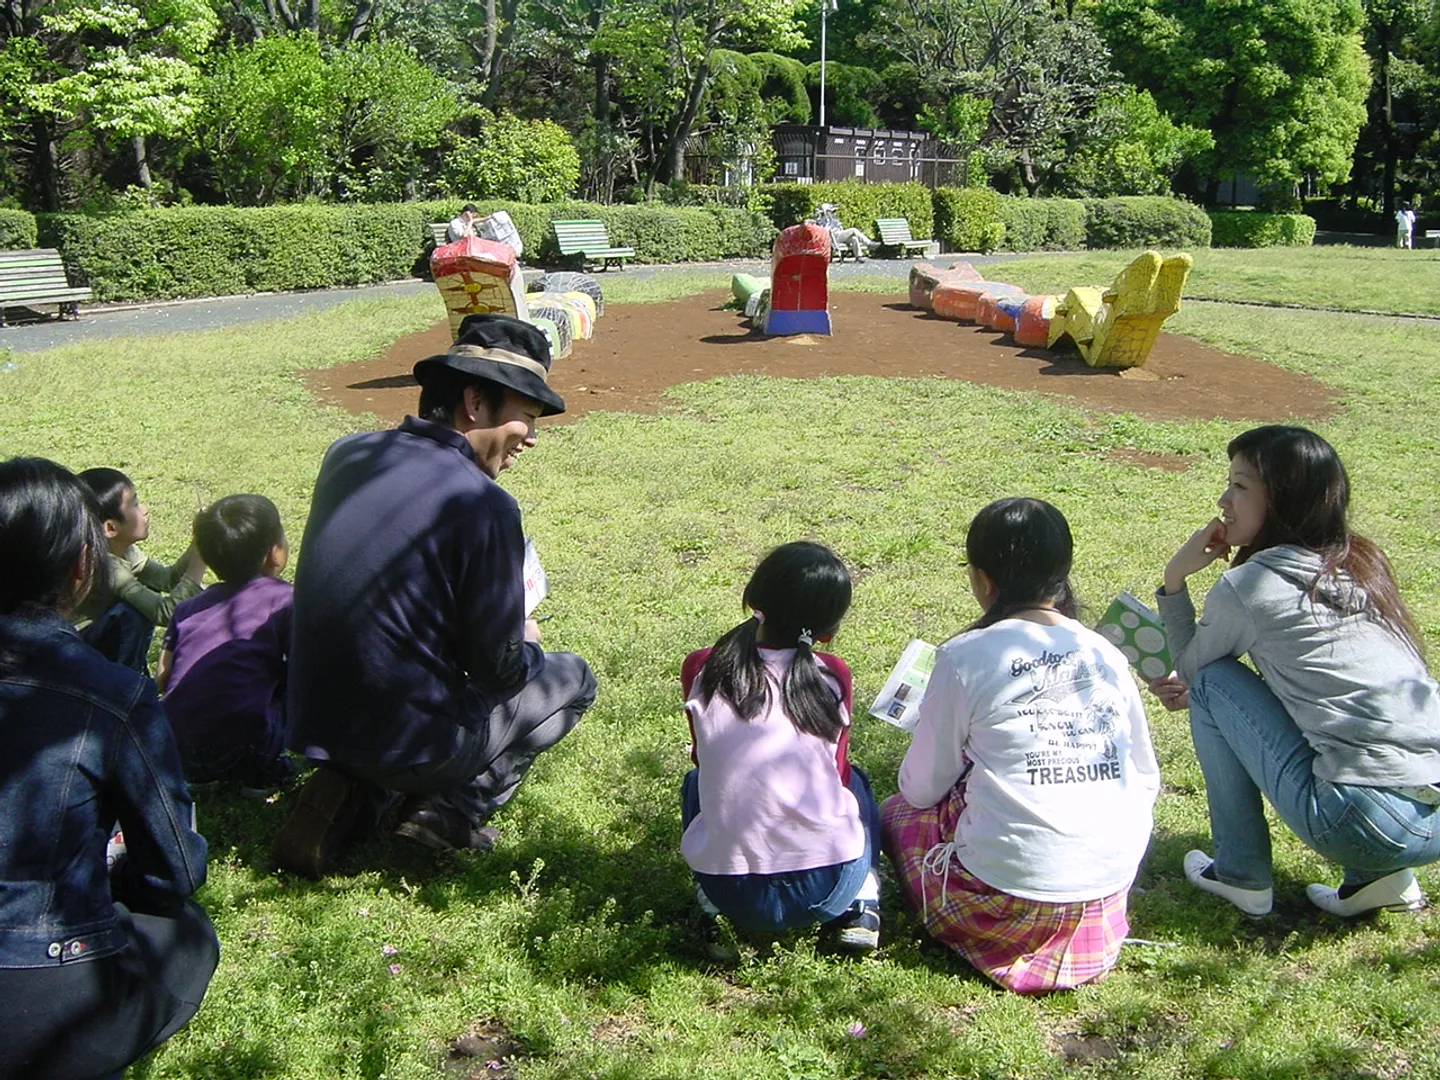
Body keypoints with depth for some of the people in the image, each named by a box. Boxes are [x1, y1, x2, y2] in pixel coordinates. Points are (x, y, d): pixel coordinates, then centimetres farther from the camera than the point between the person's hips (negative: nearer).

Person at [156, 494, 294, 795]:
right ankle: (264, 772, 8)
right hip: (245, 751, -5)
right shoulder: (284, 600, -1)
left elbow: (162, 680, 14)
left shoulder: (188, 608, 14)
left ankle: (204, 771, 16)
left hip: (179, 755, 6)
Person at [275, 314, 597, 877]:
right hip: (409, 742, -6)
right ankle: (453, 806, 0)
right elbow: (499, 669, -12)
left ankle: (351, 792, 14)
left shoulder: (346, 454, 0)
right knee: (571, 676, 16)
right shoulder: (482, 504, -21)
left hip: (311, 722, 6)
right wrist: (527, 643, 10)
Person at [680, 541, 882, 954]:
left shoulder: (699, 670, -1)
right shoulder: (832, 677, -2)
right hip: (826, 892, 0)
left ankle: (711, 910, 16)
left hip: (731, 896, 1)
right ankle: (860, 909, 14)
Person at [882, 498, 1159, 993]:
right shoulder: (1107, 655, 4)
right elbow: (1146, 780, 10)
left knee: (898, 810, 21)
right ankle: (1086, 928, 16)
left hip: (1008, 889, -5)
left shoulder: (965, 657, -10)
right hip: (1112, 889, 6)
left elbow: (922, 788, -1)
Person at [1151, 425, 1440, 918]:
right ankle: (1378, 877, 18)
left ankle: (1241, 876, 13)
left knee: (1213, 683, 3)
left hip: (1366, 823, -8)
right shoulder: (1361, 565, 15)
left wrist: (1174, 580, 14)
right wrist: (1196, 692, 29)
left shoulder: (1247, 587, -7)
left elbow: (1190, 669, 12)